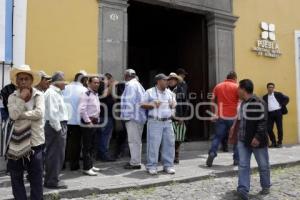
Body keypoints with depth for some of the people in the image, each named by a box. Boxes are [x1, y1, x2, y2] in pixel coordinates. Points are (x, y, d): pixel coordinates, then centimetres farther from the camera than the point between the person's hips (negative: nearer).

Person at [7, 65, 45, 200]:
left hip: (35, 141, -2)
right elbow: (13, 115, -15)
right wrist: (21, 98, -15)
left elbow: (39, 113, -18)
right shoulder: (13, 97, 1)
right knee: (16, 177, 13)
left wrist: (21, 115, -12)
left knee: (36, 176, 9)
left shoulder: (39, 95, -4)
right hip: (17, 141, 2)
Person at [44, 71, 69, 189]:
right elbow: (52, 113, -22)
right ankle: (52, 181, 9)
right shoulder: (52, 93, -15)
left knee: (53, 154, 16)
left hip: (59, 126, 10)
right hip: (56, 127, -10)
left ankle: (50, 179, 28)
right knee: (56, 155, -2)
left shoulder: (56, 92, 16)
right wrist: (58, 128, -18)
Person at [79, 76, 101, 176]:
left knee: (92, 145, 16)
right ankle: (86, 168, 5)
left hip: (95, 122, 9)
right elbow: (81, 110, -22)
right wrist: (88, 121, -18)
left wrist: (97, 120, 15)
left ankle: (90, 165, 27)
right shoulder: (86, 94, -15)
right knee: (87, 146, -2)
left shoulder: (96, 94, 14)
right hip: (87, 123, -9)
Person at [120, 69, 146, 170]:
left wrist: (127, 115, -14)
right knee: (137, 140, 16)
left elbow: (129, 102, -18)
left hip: (132, 117, -10)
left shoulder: (130, 85, -11)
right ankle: (136, 160, 25)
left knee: (133, 140, -5)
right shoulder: (138, 84, 19)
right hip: (139, 116, 10)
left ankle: (135, 163, 0)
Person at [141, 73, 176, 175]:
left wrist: (173, 105, 0)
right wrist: (152, 105, -13)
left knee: (169, 143, 3)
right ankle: (152, 166, 6)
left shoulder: (170, 93, 16)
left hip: (168, 122, 5)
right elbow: (142, 104, 3)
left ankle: (168, 165, 15)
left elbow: (174, 104, 23)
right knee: (153, 144, -5)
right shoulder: (150, 92, 3)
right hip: (154, 122, -4)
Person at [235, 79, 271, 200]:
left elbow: (263, 122, -20)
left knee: (263, 165, 11)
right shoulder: (243, 103, 11)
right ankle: (243, 189, 0)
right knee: (243, 165, 0)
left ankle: (266, 187, 28)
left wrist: (257, 137, -25)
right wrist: (239, 135, 22)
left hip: (257, 141, -7)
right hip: (243, 140, 7)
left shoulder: (258, 103, -16)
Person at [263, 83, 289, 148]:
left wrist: (282, 105, -2)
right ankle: (273, 142, 13)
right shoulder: (265, 97, 14)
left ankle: (279, 142, 12)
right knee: (269, 129, -2)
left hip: (278, 112, -1)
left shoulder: (278, 94, 10)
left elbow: (287, 98, 8)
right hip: (270, 113, 2)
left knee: (279, 128, 0)